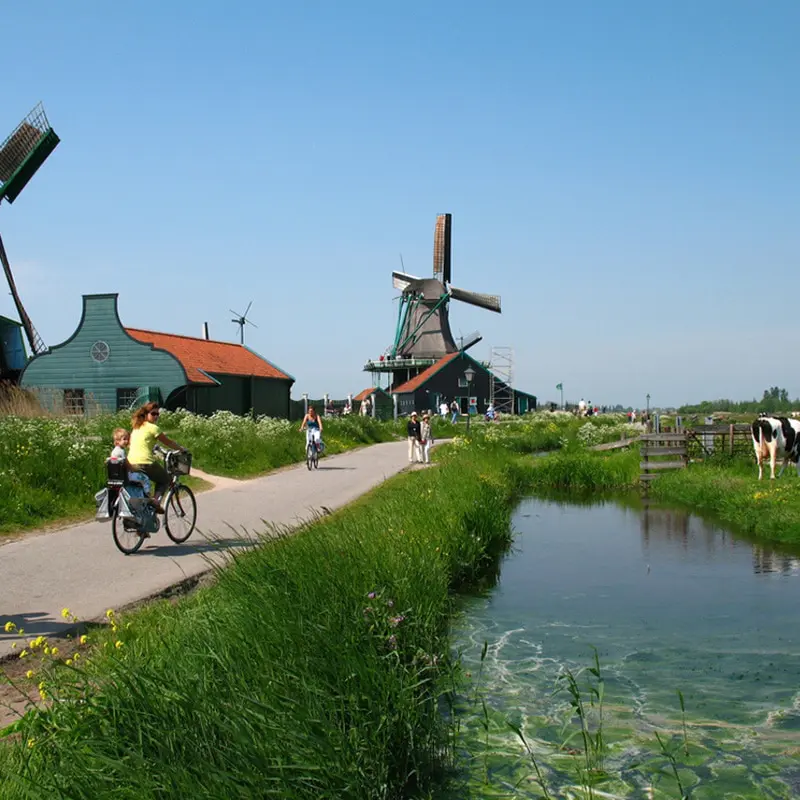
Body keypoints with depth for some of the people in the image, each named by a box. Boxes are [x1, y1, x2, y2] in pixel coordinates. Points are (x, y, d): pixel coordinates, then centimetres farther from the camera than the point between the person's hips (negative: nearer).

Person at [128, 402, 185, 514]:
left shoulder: (136, 427, 17)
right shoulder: (153, 428, -3)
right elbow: (168, 443, 4)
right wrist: (182, 449, 18)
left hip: (131, 464, 6)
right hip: (145, 463, -6)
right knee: (165, 479, 17)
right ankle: (156, 499, -7)